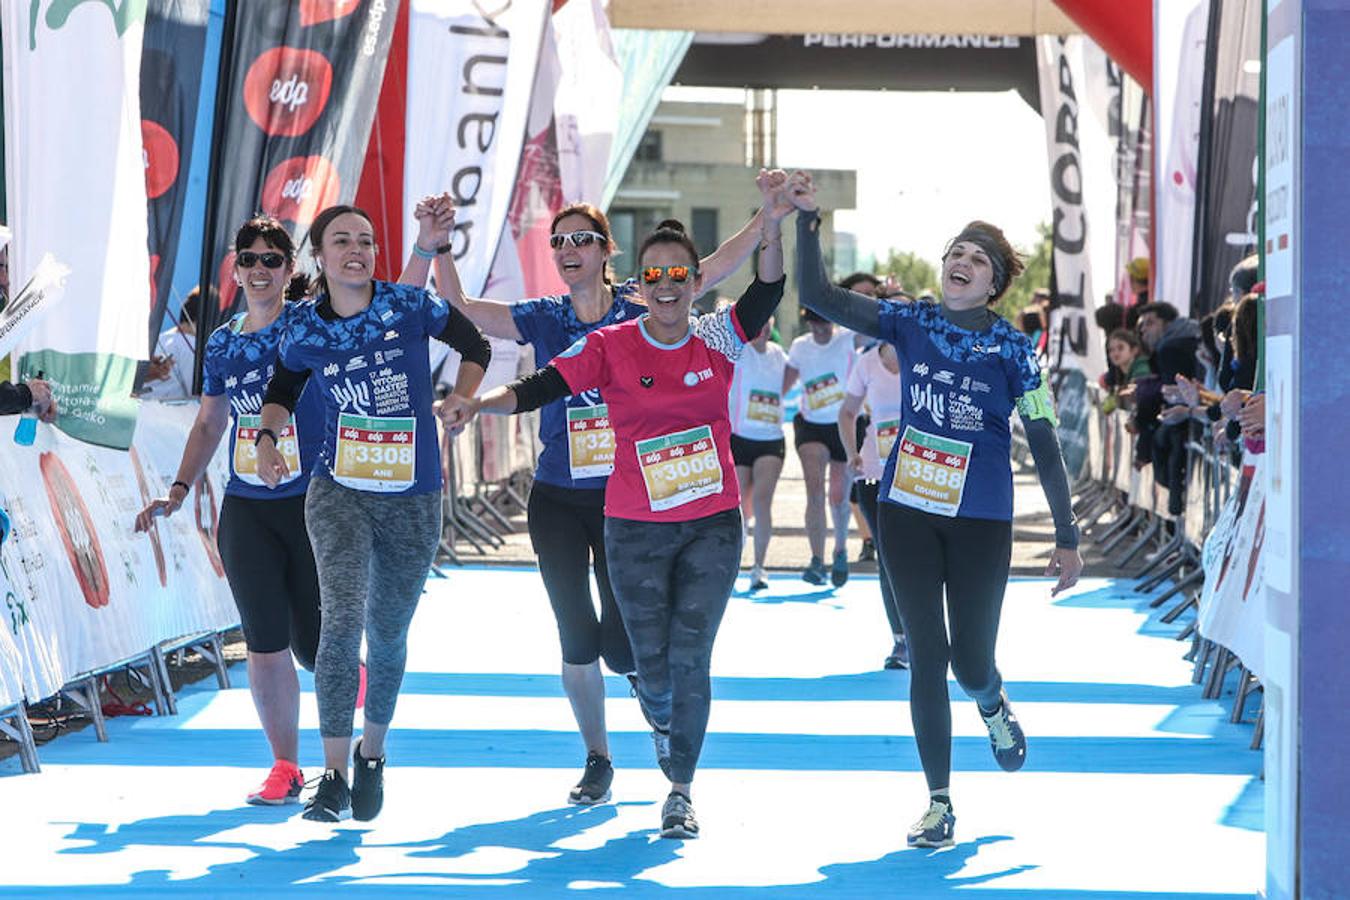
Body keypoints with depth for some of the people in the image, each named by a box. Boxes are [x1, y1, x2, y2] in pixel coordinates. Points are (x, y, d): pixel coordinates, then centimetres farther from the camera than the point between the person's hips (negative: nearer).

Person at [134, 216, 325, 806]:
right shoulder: (222, 344, 9)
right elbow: (208, 425, 19)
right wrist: (177, 492, 10)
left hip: (314, 506, -4)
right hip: (247, 513, 4)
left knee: (314, 647, 0)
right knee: (264, 645, 1)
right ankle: (284, 767, 11)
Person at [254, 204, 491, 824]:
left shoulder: (409, 306, -6)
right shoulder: (302, 329, -1)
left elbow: (475, 346, 10)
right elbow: (283, 390, 18)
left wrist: (460, 398, -6)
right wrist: (267, 437, 0)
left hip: (413, 500, 1)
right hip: (339, 493, -1)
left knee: (388, 634, 10)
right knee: (343, 621, -18)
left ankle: (372, 752, 36)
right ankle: (333, 776, -12)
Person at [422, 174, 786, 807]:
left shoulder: (637, 308, -1)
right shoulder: (543, 319, 4)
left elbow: (716, 268, -5)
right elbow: (458, 308, -2)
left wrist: (769, 215, -14)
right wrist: (438, 246, -14)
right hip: (558, 500, 2)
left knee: (621, 644, -6)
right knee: (578, 639, 2)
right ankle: (597, 759, 19)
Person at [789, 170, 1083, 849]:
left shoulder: (1010, 347, -4)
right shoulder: (911, 323, 2)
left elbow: (1044, 444, -3)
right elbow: (819, 297, -4)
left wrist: (1066, 537, -5)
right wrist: (807, 219, -17)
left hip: (981, 520, -2)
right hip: (908, 512, 2)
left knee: (971, 662, 1)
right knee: (926, 657, 1)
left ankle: (993, 706, 41)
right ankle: (939, 804, 11)